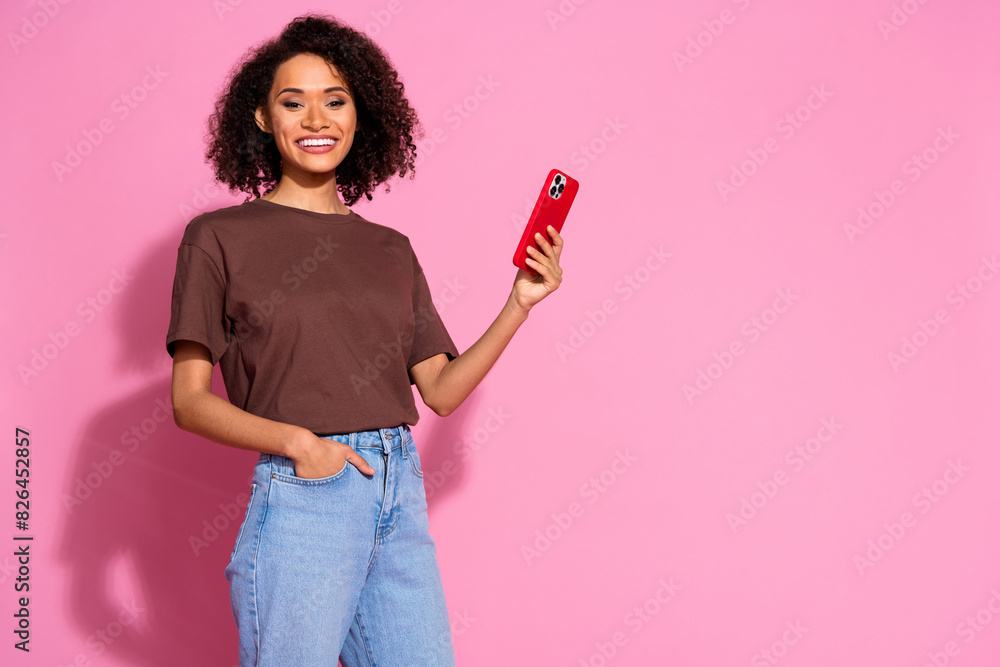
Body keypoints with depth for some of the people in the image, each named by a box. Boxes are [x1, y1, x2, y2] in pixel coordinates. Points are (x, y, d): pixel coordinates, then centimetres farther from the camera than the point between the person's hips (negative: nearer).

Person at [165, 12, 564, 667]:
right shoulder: (219, 238, 1)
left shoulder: (391, 250, 13)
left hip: (402, 496, 4)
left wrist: (520, 304, 2)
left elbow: (441, 390, 12)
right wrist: (295, 440, -16)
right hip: (300, 498, -4)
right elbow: (190, 401, -2)